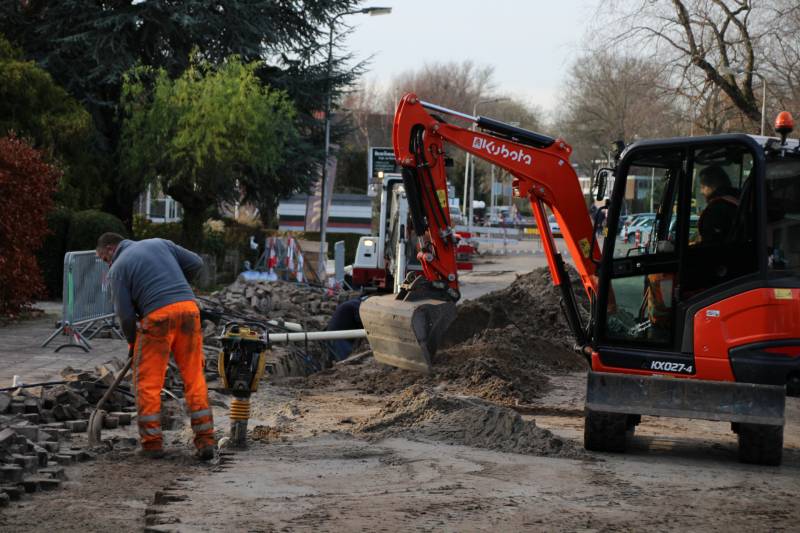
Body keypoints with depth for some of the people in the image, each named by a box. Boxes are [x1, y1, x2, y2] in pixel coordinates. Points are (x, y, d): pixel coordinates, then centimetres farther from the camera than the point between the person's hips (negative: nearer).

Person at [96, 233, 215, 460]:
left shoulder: (118, 268, 7)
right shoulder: (158, 243, 21)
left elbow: (125, 313, 3)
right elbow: (195, 263, 15)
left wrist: (132, 340, 19)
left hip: (158, 315, -4)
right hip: (188, 307, 4)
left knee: (148, 382, 8)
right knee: (194, 378, 7)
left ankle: (152, 443, 8)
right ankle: (205, 440, 3)